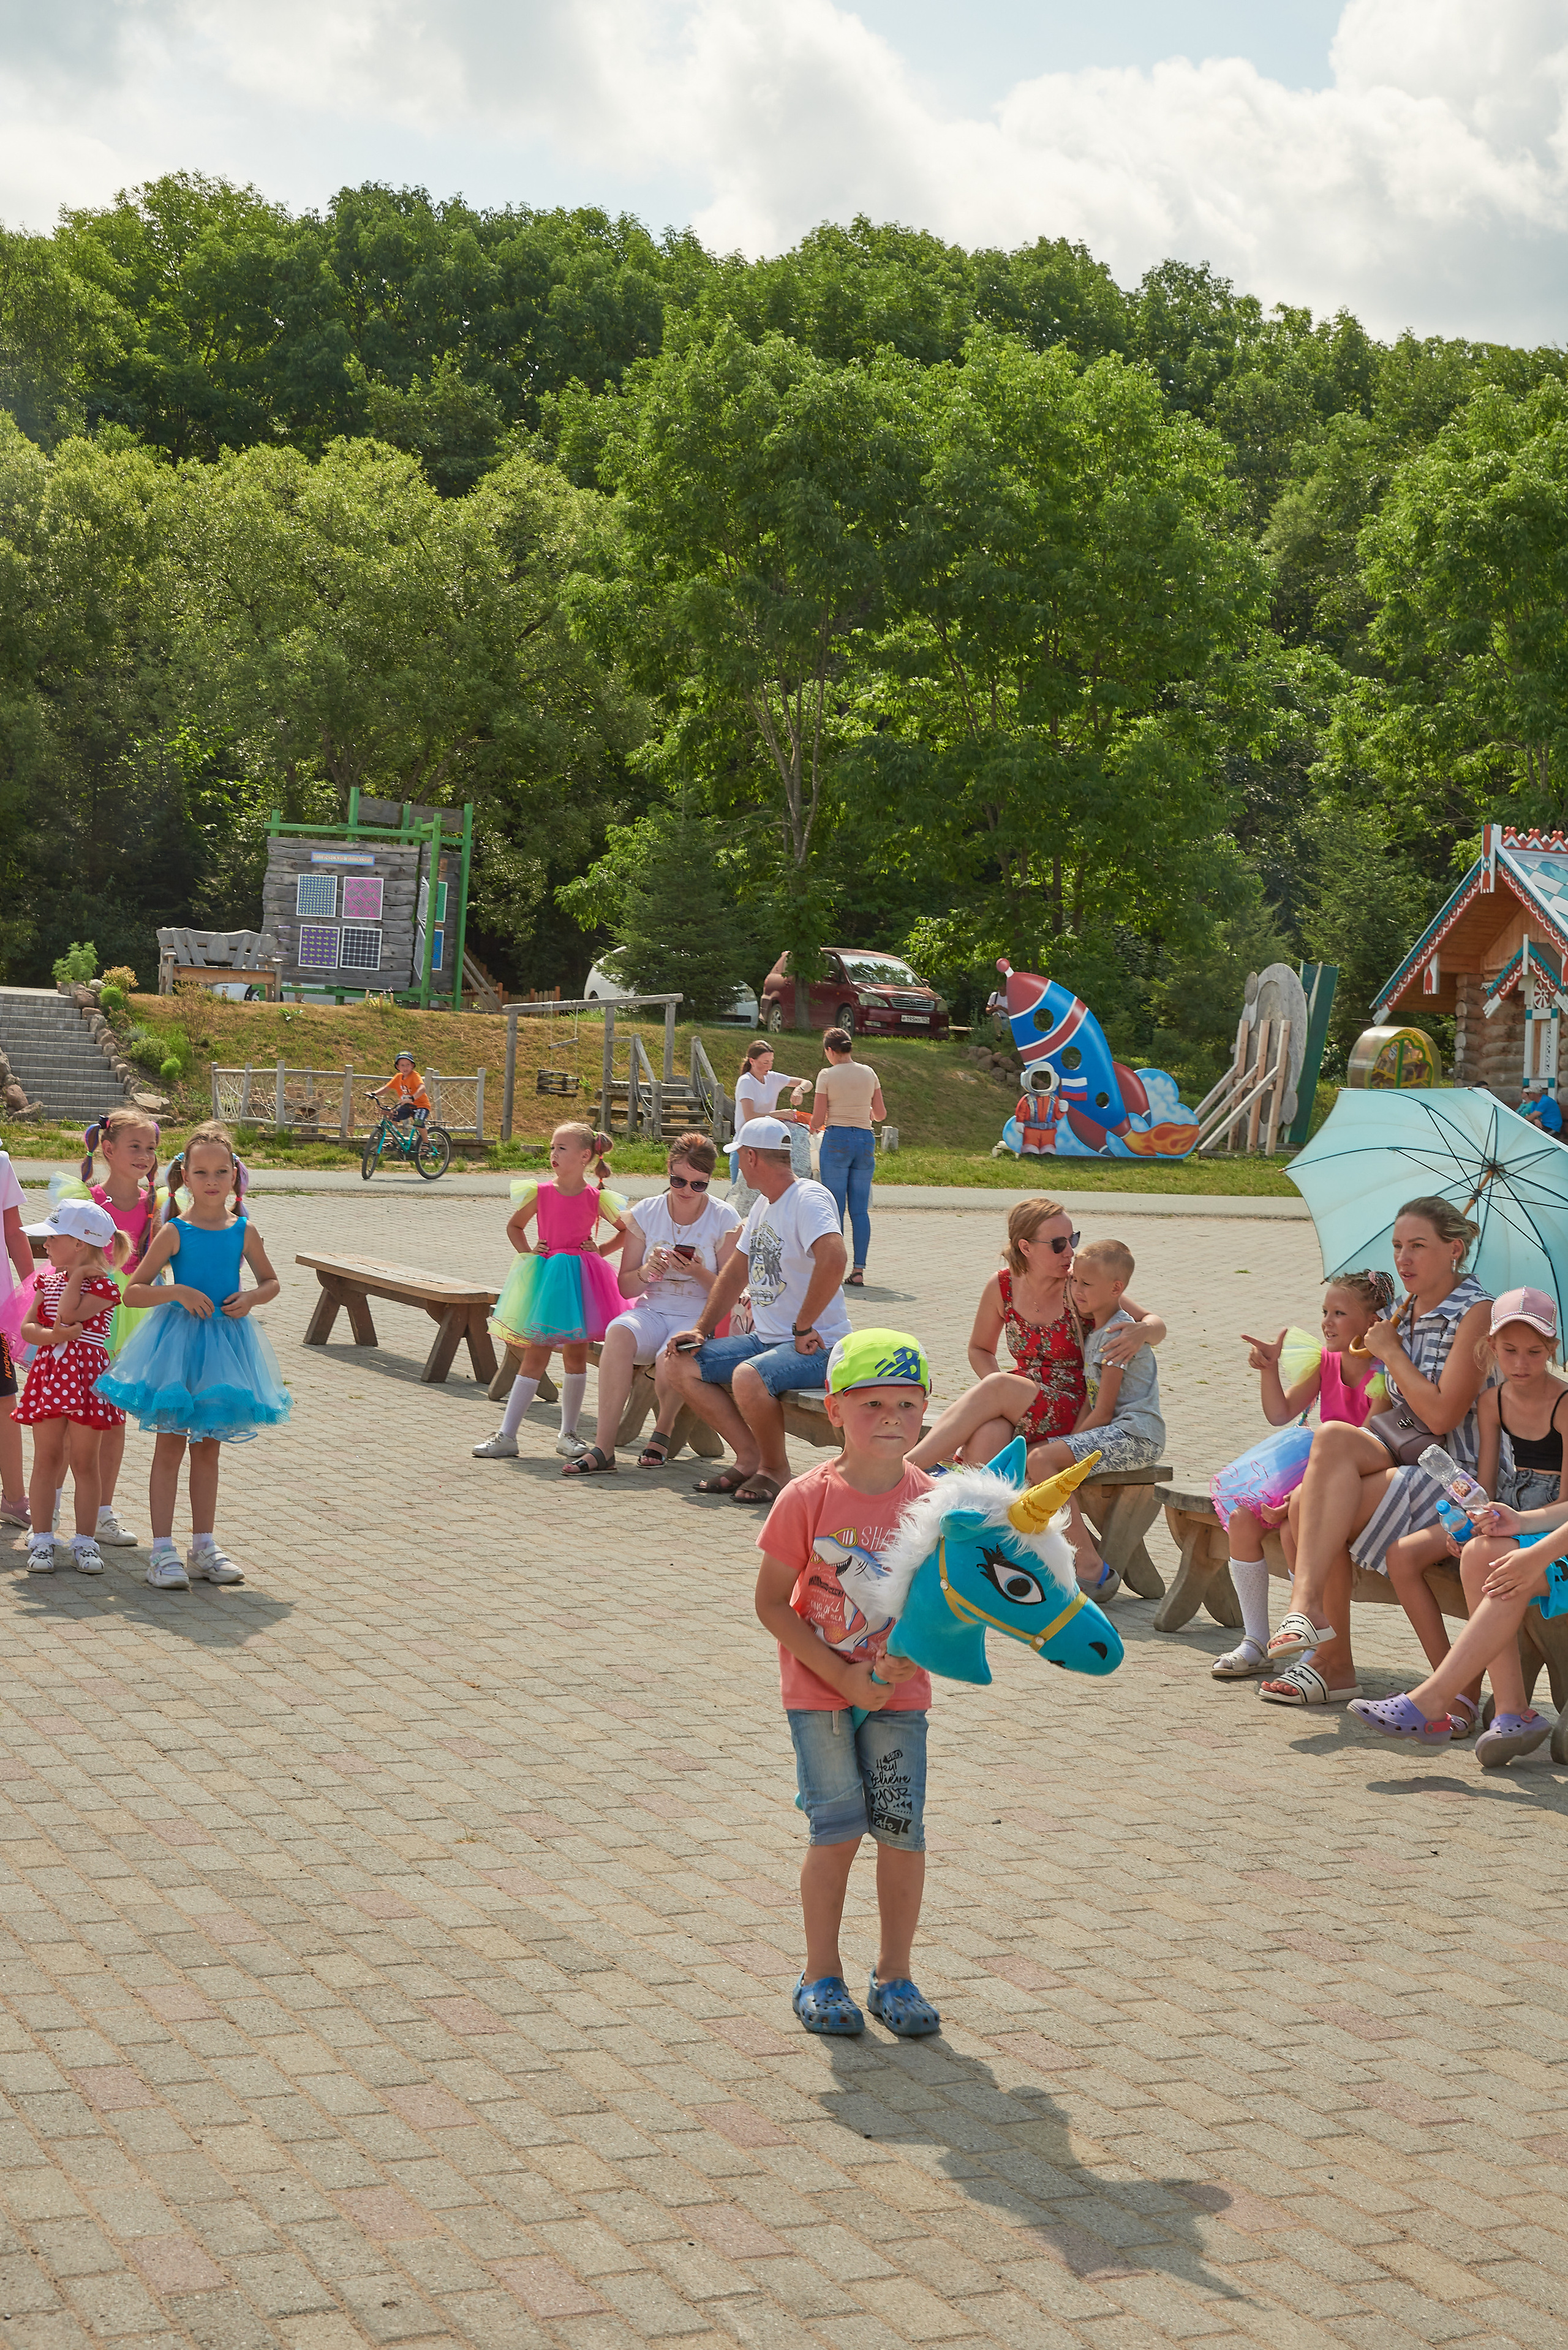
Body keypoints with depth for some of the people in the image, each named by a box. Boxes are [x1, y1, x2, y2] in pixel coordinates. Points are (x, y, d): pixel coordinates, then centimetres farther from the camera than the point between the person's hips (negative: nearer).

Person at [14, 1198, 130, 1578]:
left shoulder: (104, 1286, -9)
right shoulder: (48, 1281, 10)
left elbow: (68, 1314, -20)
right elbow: (28, 1327, 4)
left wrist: (77, 1274, -11)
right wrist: (53, 1336, -17)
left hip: (87, 1376, -5)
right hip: (48, 1373, 5)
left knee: (84, 1461, 2)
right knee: (47, 1458, 5)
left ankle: (85, 1542, 10)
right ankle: (42, 1540, 11)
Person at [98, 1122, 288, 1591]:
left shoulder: (244, 1231, 0)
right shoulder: (174, 1232, -9)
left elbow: (271, 1281, 15)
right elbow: (132, 1293, -9)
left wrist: (252, 1298, -6)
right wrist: (179, 1292, -22)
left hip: (226, 1341, 3)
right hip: (178, 1339, -3)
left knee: (208, 1448, 12)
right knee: (170, 1446, 1)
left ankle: (204, 1547, 20)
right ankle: (163, 1552, 5)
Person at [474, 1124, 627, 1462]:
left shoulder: (596, 1198, -2)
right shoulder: (540, 1193, 0)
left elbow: (626, 1230, 12)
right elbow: (514, 1225, 17)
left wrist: (601, 1251, 2)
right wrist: (527, 1252, 4)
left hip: (580, 1279, 0)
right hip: (545, 1278, 0)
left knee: (576, 1355, 5)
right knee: (535, 1357, -3)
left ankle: (568, 1434, 17)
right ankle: (506, 1436, -2)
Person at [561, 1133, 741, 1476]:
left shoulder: (724, 1219, 0)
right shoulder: (646, 1213, 5)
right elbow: (626, 1288, 7)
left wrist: (699, 1273, -18)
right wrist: (646, 1272, -15)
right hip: (652, 1310, 2)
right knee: (619, 1332, -33)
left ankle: (662, 1434, -4)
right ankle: (603, 1447, -34)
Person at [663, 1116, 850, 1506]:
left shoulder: (810, 1199, -16)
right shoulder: (764, 1206, 15)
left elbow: (833, 1261, -34)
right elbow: (735, 1273, 23)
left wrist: (803, 1329, -27)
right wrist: (701, 1330, 13)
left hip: (816, 1346, -10)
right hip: (764, 1340, 10)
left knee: (747, 1378, -37)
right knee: (678, 1365, 1)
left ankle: (776, 1470, -11)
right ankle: (751, 1457, 0)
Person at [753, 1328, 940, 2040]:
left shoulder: (930, 1502, -5)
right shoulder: (809, 1499, -12)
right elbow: (772, 1604, -9)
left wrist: (901, 1665, -17)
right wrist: (842, 1675, -14)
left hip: (898, 1692, 2)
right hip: (818, 1689, -2)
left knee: (903, 1830, 0)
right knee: (838, 1828, -3)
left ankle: (894, 1975, 16)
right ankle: (821, 1976, 14)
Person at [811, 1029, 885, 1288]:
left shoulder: (827, 1075, -5)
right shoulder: (869, 1073, 6)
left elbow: (818, 1119, -6)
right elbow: (881, 1113, 11)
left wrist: (815, 1127, 17)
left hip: (837, 1140, -4)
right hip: (865, 1139, 4)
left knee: (835, 1208, 1)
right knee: (860, 1209, 5)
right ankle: (859, 1269, 1)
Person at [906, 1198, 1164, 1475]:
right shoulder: (1002, 1286, 2)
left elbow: (1156, 1325, 0)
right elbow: (980, 1349, 19)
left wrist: (1142, 1332, -26)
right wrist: (997, 1388, -3)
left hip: (1077, 1412, -3)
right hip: (1021, 1404, 3)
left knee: (997, 1387, -30)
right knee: (987, 1437, -35)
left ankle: (908, 1465, -28)